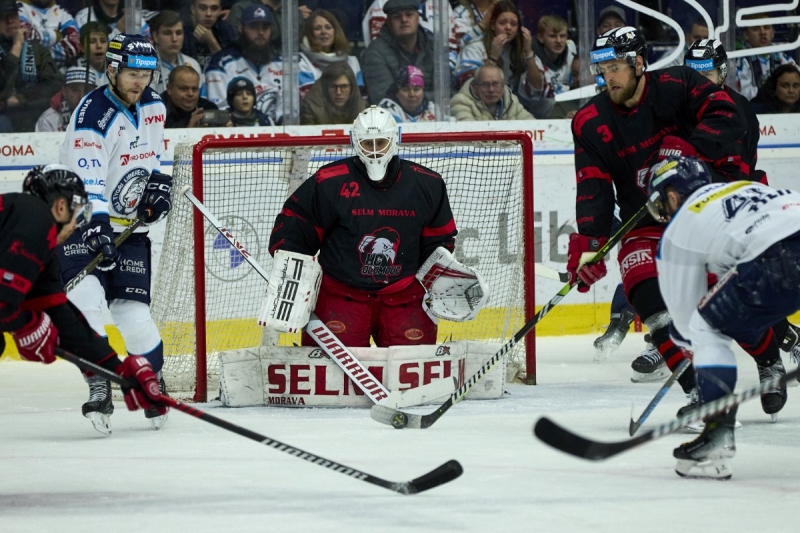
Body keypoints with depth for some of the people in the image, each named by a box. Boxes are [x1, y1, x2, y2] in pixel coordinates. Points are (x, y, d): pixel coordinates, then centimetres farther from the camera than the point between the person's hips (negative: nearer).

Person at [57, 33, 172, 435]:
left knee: (133, 312, -3)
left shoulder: (154, 106, 3)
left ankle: (154, 383, 19)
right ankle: (99, 388, -19)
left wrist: (158, 183, 5)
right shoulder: (92, 116, -20)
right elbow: (87, 184, -28)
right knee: (85, 296, -25)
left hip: (129, 224, 5)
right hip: (84, 221, -5)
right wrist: (98, 229, -39)